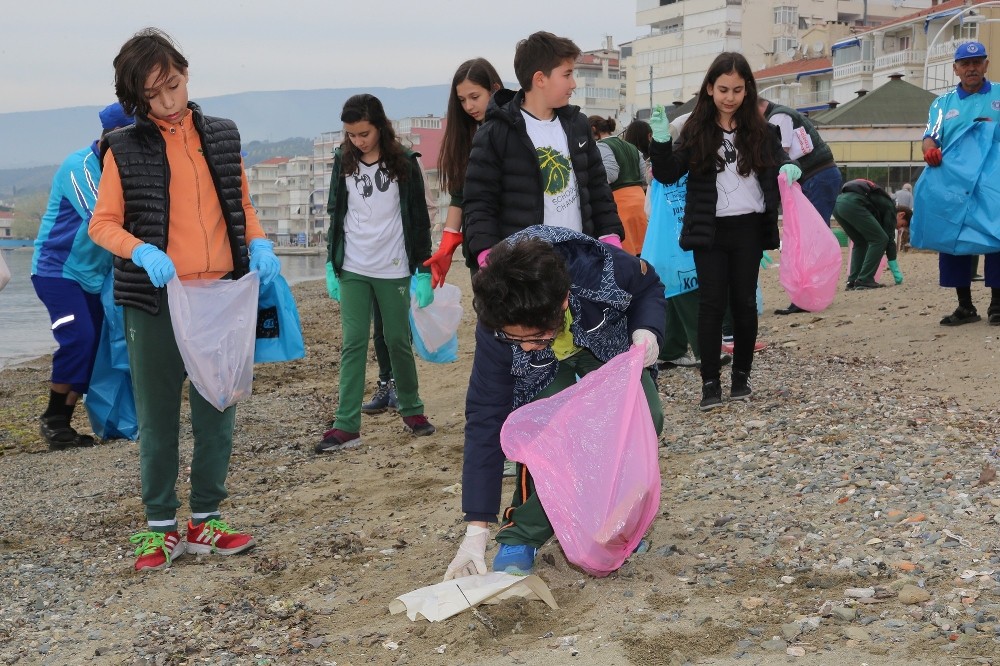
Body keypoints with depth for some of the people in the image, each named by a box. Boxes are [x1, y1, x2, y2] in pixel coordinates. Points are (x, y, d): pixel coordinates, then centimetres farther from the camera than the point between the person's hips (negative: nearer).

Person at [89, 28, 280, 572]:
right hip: (155, 302, -3)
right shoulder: (125, 149, -1)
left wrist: (258, 244, -4)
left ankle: (205, 521, 23)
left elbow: (242, 205, 16)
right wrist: (142, 251, -20)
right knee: (158, 419, 7)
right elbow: (102, 224, -1)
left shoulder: (222, 136, 8)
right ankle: (161, 528, 18)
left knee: (217, 414, 9)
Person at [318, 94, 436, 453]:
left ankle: (411, 410, 25)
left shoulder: (403, 163, -3)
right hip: (353, 270, 2)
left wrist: (423, 270, -4)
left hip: (393, 270, -2)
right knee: (353, 345, -1)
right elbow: (335, 212, 11)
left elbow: (419, 218, 0)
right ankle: (347, 426, -2)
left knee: (399, 341, 7)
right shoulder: (343, 161, 4)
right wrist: (332, 262, 7)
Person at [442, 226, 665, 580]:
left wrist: (647, 330, -35)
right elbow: (486, 418, -30)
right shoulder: (496, 327, -36)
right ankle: (521, 536, -10)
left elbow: (650, 285, -13)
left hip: (612, 348, 1)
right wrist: (476, 529, -32)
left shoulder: (604, 268, -40)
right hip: (545, 372, -1)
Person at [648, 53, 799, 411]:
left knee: (744, 301, 7)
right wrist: (661, 141, -18)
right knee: (712, 303, -3)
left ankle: (742, 375, 19)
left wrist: (789, 170, -17)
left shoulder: (761, 130, 4)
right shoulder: (696, 130, 1)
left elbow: (778, 164, 7)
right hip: (709, 230, -1)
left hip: (749, 229, 1)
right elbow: (668, 175, -1)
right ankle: (710, 382, 0)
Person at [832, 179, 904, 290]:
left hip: (838, 203, 9)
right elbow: (890, 238, 7)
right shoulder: (890, 208, 13)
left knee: (860, 242, 23)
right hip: (852, 204, -9)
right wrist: (896, 272, 11)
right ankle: (864, 280, -3)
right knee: (880, 239, 1)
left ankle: (853, 280, 13)